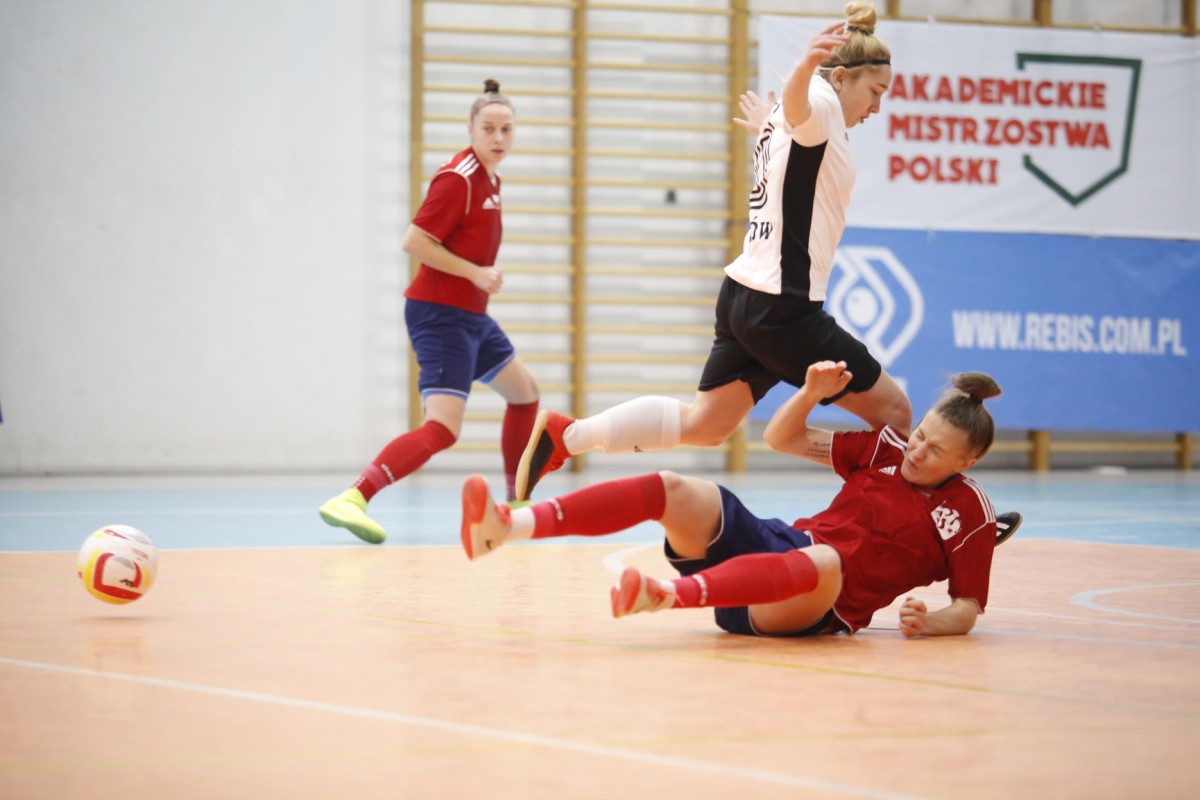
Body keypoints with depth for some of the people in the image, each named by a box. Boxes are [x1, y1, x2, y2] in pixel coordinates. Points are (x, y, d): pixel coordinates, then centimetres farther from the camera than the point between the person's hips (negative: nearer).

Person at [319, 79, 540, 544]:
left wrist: (485, 276, 8)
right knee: (443, 429, -22)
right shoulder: (458, 178, -17)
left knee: (524, 393, 23)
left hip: (471, 315, 10)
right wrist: (476, 273, -21)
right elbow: (414, 241, -21)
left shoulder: (489, 179, 11)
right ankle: (352, 500, -34)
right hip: (440, 313, -10)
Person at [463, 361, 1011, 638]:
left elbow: (968, 607, 0)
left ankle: (667, 595, -67)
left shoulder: (970, 512, 0)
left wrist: (928, 623, -21)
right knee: (674, 490, -18)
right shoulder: (888, 448, 13)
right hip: (777, 543, 6)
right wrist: (812, 392, 1)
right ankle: (508, 526, -35)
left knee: (824, 560, -44)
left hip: (817, 609, -6)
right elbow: (781, 439, 19)